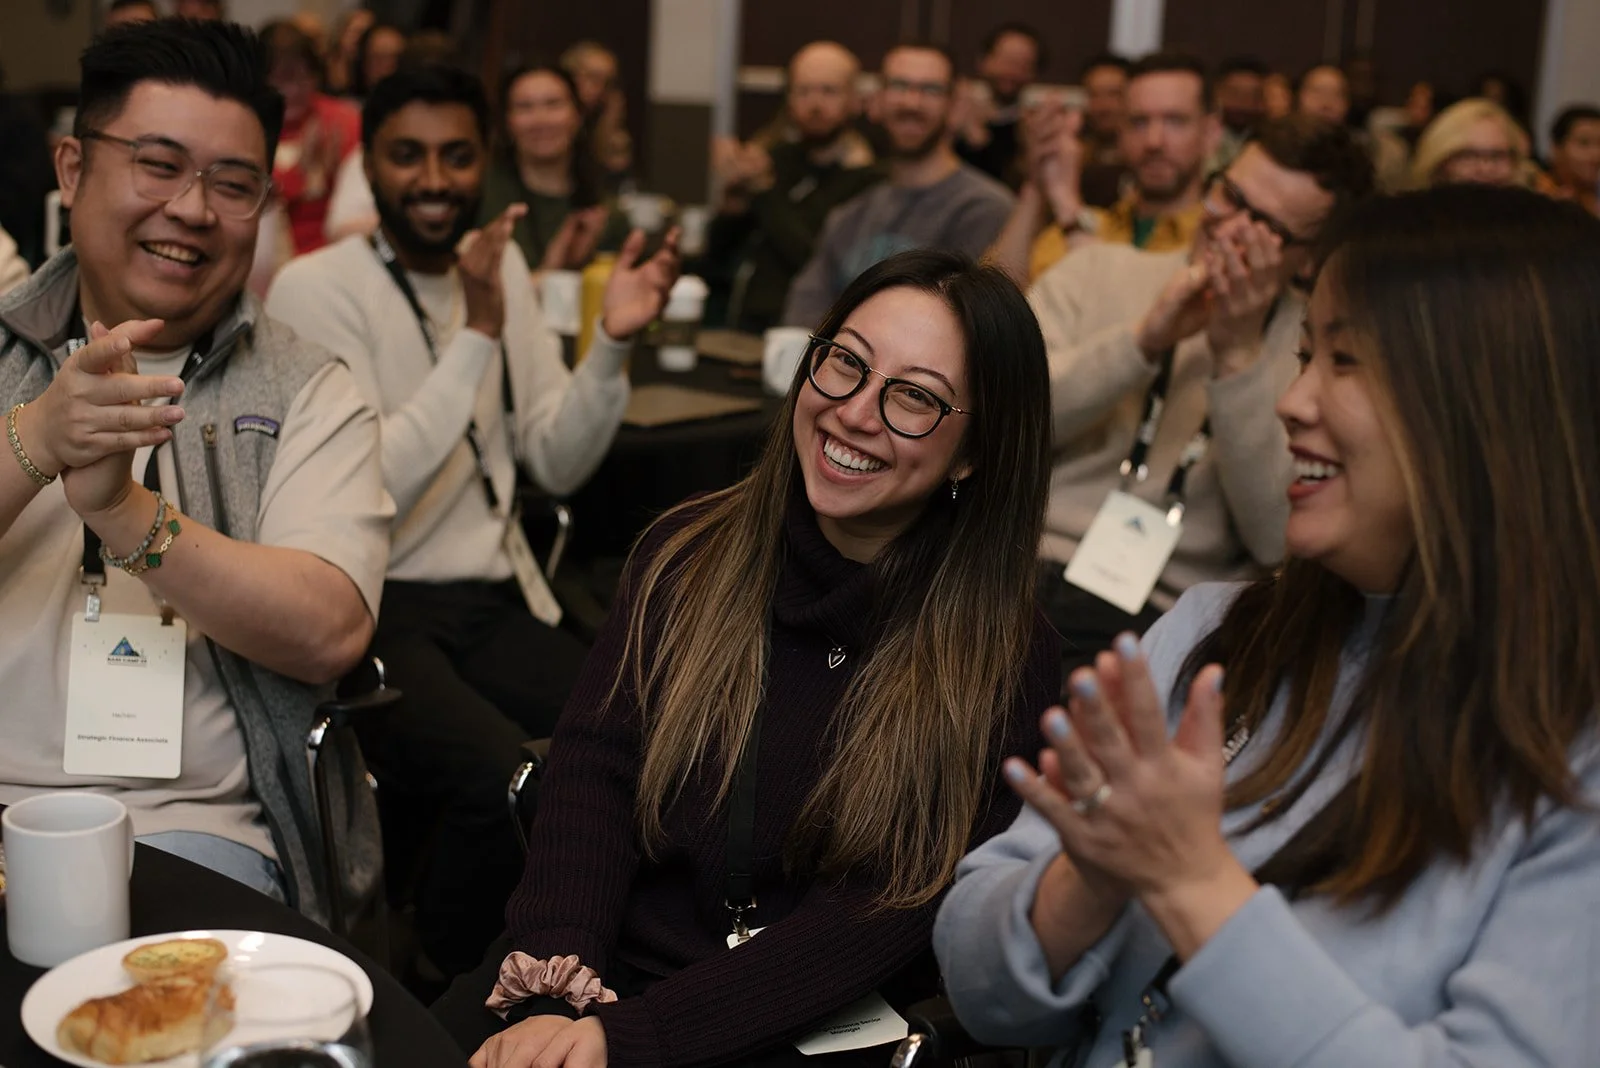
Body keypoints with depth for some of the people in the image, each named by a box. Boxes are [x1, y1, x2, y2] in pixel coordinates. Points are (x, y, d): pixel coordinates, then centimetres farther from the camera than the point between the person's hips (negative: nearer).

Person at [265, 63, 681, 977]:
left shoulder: (502, 265, 9)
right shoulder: (317, 287, -9)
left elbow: (558, 465, 7)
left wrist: (612, 345, -9)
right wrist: (477, 335, -23)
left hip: (496, 600, 6)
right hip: (373, 610, -5)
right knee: (507, 785, -30)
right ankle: (451, 995, -2)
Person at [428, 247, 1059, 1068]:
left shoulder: (1004, 661, -6)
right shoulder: (686, 556, 6)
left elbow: (879, 917, -12)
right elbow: (590, 777, -2)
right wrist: (553, 994, -19)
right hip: (608, 965, 4)